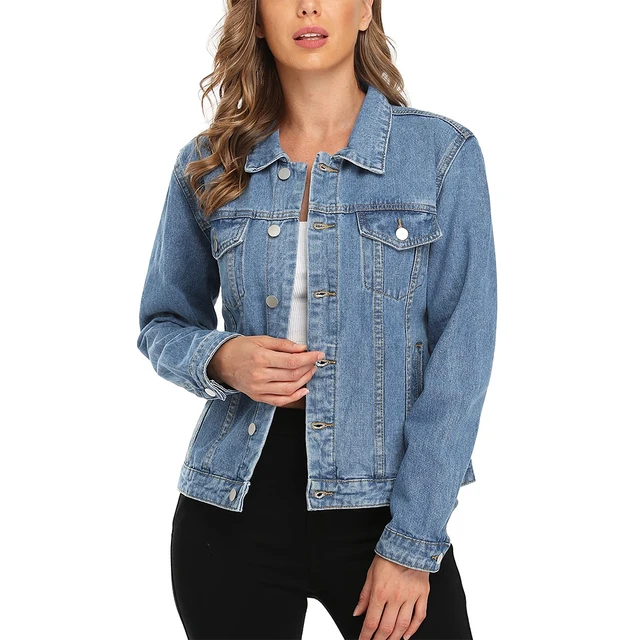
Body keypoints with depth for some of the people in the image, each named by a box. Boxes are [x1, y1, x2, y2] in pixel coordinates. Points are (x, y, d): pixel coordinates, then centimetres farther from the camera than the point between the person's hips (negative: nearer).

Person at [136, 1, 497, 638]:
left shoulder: (444, 154, -5)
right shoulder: (208, 165, 3)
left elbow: (461, 354, -8)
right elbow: (163, 323, 12)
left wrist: (412, 543, -12)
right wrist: (220, 359, -11)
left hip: (384, 506, -2)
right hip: (232, 509, 2)